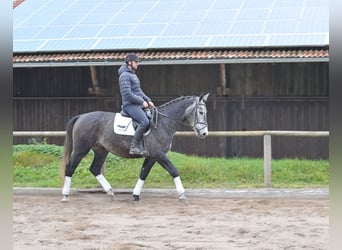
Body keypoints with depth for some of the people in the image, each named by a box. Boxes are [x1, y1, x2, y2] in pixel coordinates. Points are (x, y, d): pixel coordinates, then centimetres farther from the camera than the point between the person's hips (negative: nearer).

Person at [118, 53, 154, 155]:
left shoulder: (133, 75, 21)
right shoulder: (125, 75, -11)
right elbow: (127, 94, -19)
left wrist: (148, 100, 12)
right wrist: (142, 101, -14)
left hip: (138, 105, 10)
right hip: (130, 105, -10)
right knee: (144, 122, -28)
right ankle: (134, 147, -24)